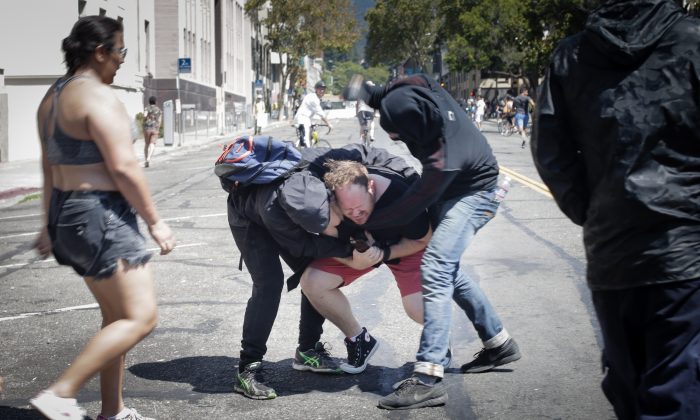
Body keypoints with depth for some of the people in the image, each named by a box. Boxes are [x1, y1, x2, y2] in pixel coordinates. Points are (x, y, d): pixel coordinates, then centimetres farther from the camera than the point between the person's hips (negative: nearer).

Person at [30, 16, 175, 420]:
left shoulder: (53, 97, 14)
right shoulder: (100, 98, -15)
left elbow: (50, 167, 19)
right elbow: (123, 166, -20)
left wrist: (51, 224, 25)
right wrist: (155, 221, -13)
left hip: (67, 214, 10)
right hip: (102, 216, -10)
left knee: (116, 316, 17)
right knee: (141, 317, -8)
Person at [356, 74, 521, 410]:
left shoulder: (443, 161, -41)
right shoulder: (412, 89, -24)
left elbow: (411, 206, -28)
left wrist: (364, 222, -20)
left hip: (472, 193, -9)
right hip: (449, 190, 9)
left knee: (435, 269, -23)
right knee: (446, 268, 16)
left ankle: (428, 378, -26)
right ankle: (498, 342, 31)